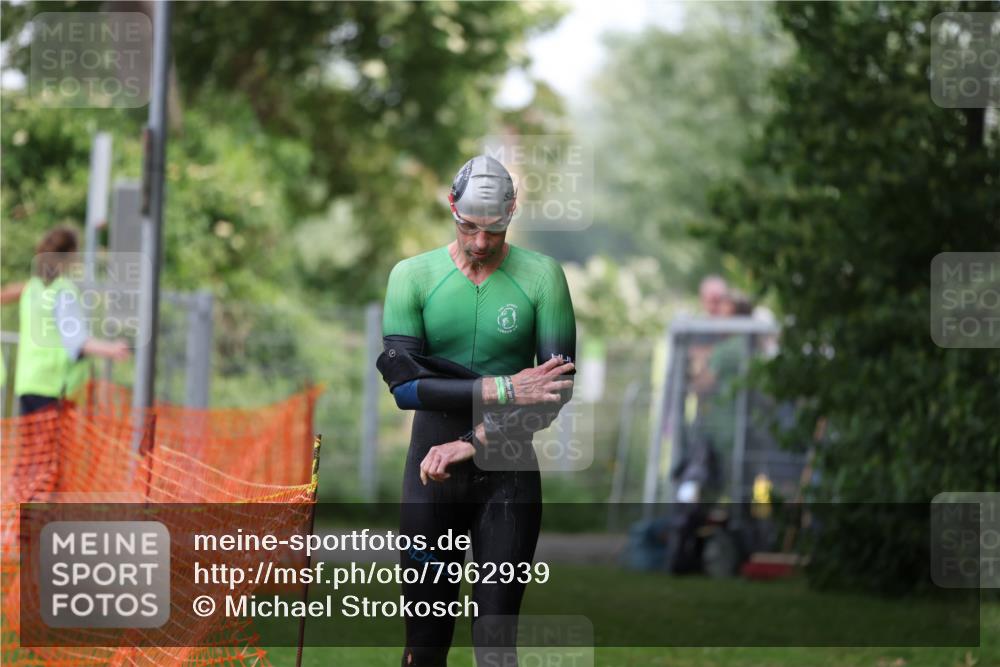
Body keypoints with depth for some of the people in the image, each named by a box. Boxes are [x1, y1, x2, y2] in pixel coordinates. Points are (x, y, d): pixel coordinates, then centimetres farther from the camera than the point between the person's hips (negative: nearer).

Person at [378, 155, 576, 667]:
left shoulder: (541, 275, -1)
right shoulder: (413, 275, 1)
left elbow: (558, 387, -7)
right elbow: (404, 383, -10)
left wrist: (474, 443, -13)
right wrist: (503, 390, -18)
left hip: (508, 474, -1)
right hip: (432, 471, 1)